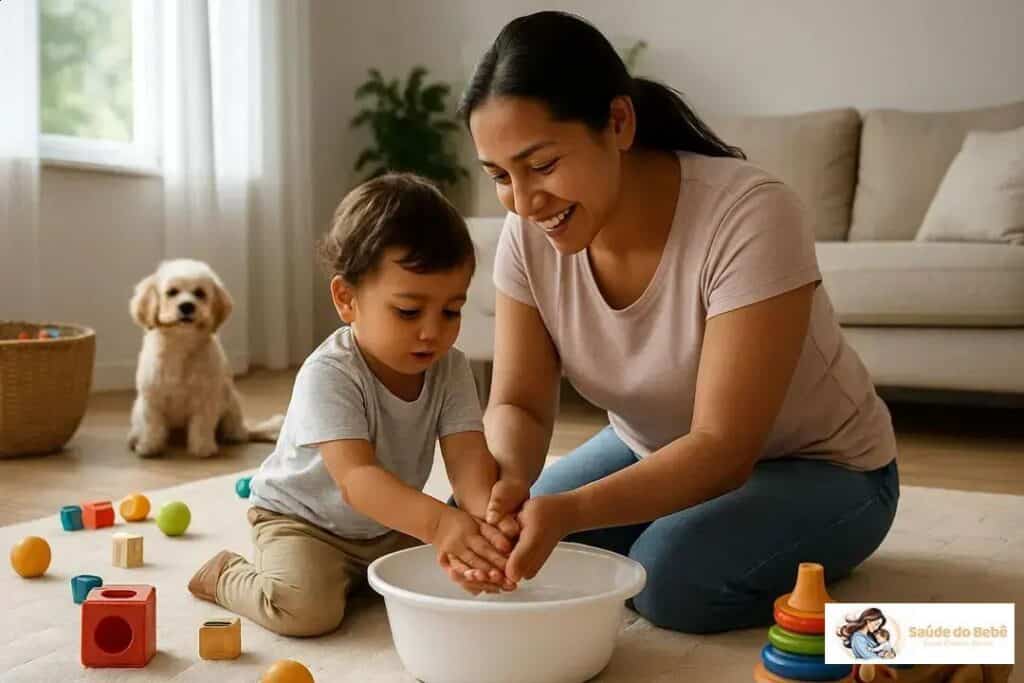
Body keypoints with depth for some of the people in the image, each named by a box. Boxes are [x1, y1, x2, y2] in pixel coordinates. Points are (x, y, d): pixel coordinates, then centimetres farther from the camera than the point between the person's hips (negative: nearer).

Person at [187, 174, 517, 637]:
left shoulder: (450, 369, -13)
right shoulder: (328, 374, -30)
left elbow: (468, 456, -25)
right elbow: (355, 477, -42)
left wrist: (484, 512, -49)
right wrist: (438, 522, -59)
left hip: (391, 524, 7)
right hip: (303, 518, -6)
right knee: (306, 607, -29)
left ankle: (354, 577, 19)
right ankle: (225, 576, 4)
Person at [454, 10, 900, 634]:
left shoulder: (751, 216, -33)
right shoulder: (530, 234, -16)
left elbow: (725, 449, -33)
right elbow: (518, 403, -14)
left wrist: (567, 511, -47)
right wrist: (505, 479, -37)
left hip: (818, 468, -5)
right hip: (658, 452, 6)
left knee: (672, 574, -31)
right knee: (507, 542, -7)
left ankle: (805, 566, 3)